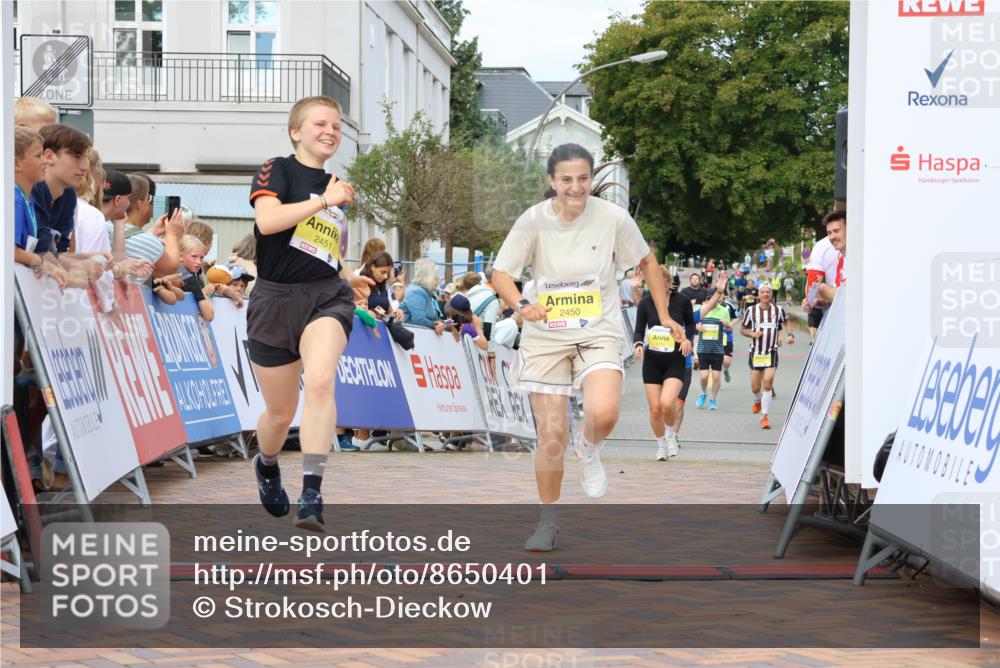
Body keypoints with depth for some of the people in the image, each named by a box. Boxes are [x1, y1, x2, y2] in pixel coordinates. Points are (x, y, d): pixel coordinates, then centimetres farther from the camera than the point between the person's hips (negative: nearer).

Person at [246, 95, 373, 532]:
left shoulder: (336, 188, 16)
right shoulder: (276, 170, -2)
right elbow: (267, 220, -23)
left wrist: (347, 277, 14)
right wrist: (325, 200, -20)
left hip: (327, 297, 3)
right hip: (276, 299, -3)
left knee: (320, 382, -27)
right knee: (281, 413, 9)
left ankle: (312, 495, -30)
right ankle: (267, 466, 44)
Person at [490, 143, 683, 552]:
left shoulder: (613, 218, -8)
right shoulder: (533, 221, -9)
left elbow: (647, 263, 7)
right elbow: (500, 273, -5)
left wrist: (664, 317, 7)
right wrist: (523, 304, -25)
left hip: (600, 334, -1)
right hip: (545, 338, 1)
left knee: (603, 415, -28)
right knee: (551, 436, 0)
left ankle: (588, 450, 10)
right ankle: (548, 521, 22)